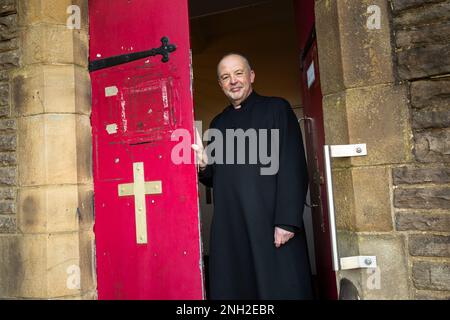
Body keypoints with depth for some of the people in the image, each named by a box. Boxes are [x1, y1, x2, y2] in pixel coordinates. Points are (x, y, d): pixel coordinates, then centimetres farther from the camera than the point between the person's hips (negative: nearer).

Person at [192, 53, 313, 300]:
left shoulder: (276, 108, 4)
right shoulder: (218, 124, 18)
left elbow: (294, 168, -6)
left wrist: (287, 222, -15)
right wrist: (203, 165, -3)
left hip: (272, 225, -4)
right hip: (229, 230, 4)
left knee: (280, 288, 1)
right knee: (232, 289, 6)